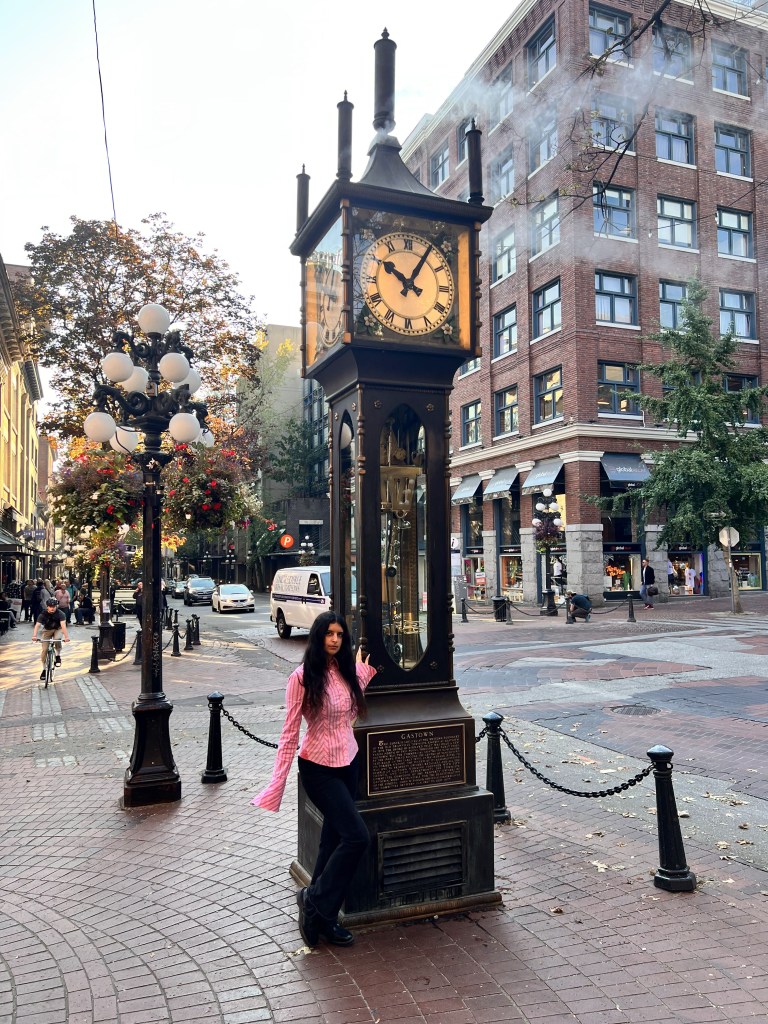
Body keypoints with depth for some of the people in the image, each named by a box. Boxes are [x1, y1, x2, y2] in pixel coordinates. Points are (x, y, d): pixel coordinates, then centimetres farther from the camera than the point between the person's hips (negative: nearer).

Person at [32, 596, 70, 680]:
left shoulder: (60, 614, -25)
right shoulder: (43, 614, -22)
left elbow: (63, 625, -38)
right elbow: (37, 625, -34)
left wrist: (66, 636, -53)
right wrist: (34, 636, -53)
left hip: (58, 629, -1)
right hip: (47, 630, 1)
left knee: (57, 639, -35)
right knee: (44, 649, -9)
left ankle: (58, 656, -11)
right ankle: (44, 669, 7)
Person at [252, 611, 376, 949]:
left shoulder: (347, 671, 2)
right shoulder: (302, 678, -16)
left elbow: (351, 714, 8)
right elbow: (290, 734, -15)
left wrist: (364, 676, 10)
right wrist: (276, 785, -16)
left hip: (349, 763, 6)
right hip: (319, 768, -6)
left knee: (333, 840, 14)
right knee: (357, 836, -11)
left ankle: (320, 916, 30)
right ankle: (315, 900, 10)